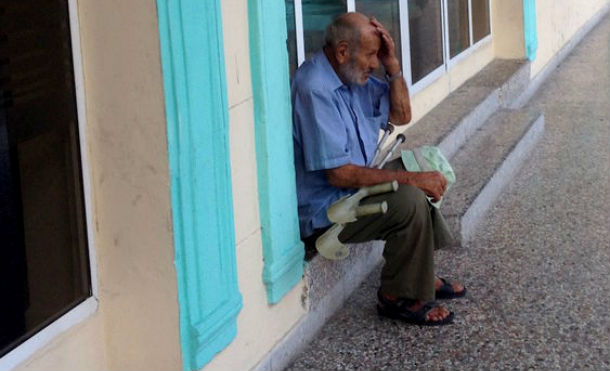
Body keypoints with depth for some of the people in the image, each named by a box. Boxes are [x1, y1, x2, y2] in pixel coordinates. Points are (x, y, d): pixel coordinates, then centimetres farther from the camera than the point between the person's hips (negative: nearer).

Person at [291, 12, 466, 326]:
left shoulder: (353, 76, 3)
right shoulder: (314, 90, -27)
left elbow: (401, 115, 11)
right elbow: (340, 174, -29)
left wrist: (392, 65, -5)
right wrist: (410, 178, -24)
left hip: (352, 188, 11)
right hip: (323, 211, -11)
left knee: (424, 166, 15)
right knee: (410, 201, -24)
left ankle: (420, 273, 20)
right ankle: (397, 297, -6)